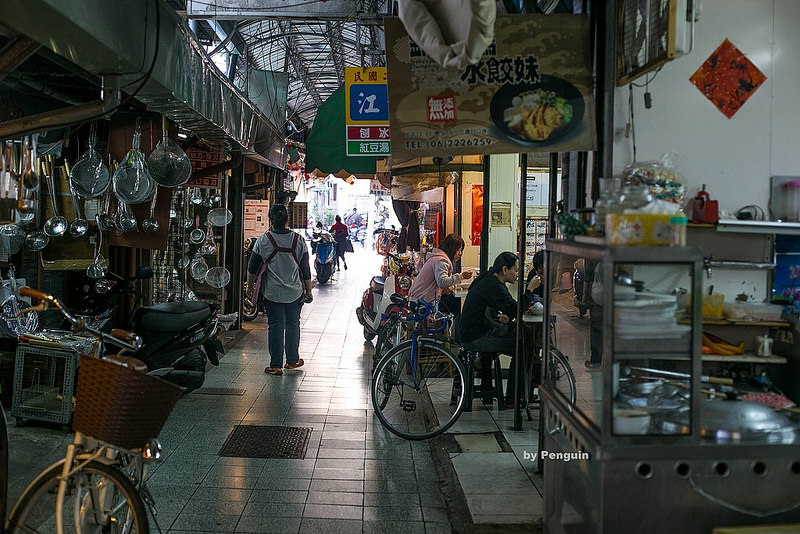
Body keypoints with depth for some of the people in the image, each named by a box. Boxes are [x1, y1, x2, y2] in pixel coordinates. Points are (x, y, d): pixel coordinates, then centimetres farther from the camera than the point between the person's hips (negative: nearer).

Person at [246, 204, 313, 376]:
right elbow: (305, 269, 0)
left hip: (272, 293, -1)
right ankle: (292, 360, 24)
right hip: (295, 292, 1)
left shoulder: (263, 241, -7)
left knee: (275, 326, 5)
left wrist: (250, 287, 16)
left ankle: (276, 365, 6)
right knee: (293, 324, 14)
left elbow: (252, 268, 1)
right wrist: (308, 291, 10)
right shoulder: (299, 240, -4)